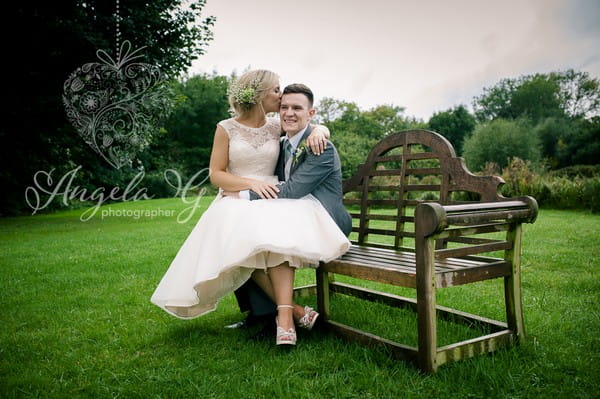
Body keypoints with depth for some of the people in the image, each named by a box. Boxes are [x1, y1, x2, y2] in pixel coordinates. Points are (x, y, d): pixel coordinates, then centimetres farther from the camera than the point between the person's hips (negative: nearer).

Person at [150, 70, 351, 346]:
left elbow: (317, 126, 23)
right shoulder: (226, 128, 4)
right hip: (236, 202, -2)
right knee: (248, 240, -36)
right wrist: (251, 183, -14)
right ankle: (290, 307, -23)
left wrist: (317, 131, -2)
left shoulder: (276, 127, 12)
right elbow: (216, 175, 1)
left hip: (272, 199, 2)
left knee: (278, 235, -35)